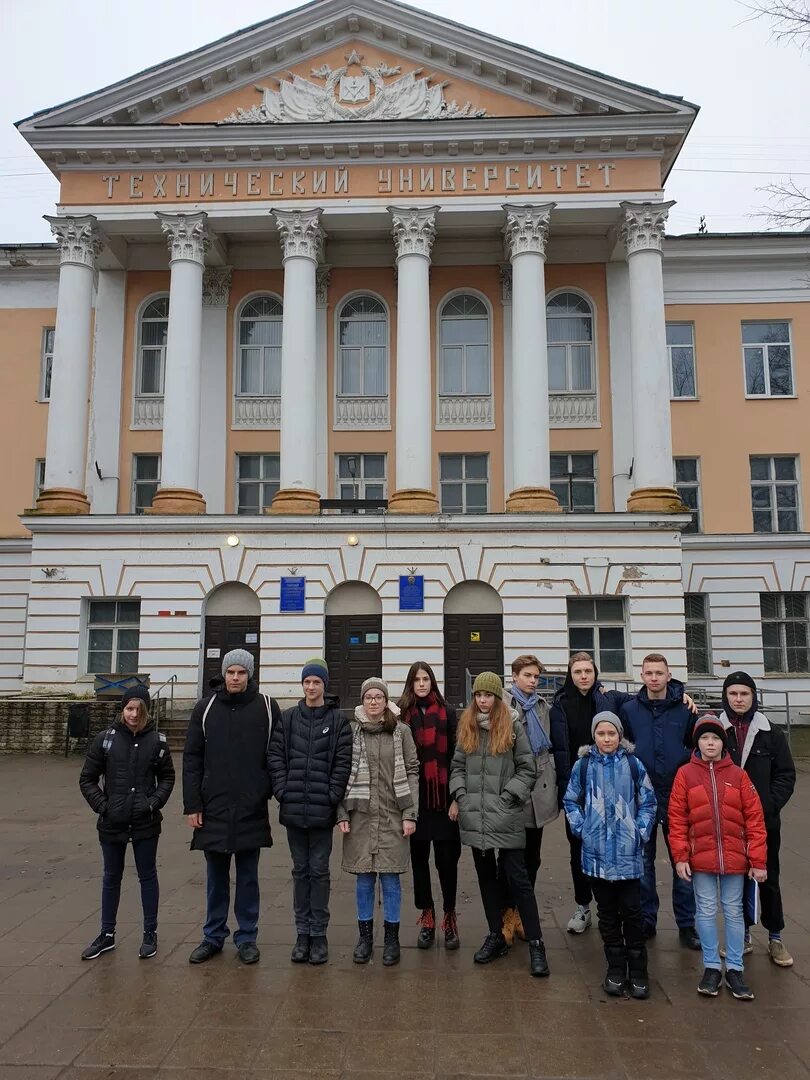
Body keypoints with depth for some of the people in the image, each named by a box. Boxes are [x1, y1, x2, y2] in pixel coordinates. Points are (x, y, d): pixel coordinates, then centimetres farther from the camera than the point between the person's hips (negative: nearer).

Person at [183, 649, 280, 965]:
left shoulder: (266, 707, -2)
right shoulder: (205, 708, 2)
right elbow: (191, 758, 3)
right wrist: (192, 804, -1)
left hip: (252, 809, -1)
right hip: (214, 809, 1)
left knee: (248, 877, 11)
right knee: (216, 877, 14)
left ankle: (247, 937, 25)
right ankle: (213, 936, 29)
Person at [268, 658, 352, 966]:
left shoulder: (338, 720, -1)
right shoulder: (289, 718, 6)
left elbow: (343, 762, -4)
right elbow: (275, 756, 4)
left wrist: (332, 797, -10)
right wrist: (283, 791, -4)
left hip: (322, 810, -2)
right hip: (293, 809, 2)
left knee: (319, 870, 4)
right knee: (300, 870, 11)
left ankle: (318, 933, 15)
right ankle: (302, 932, 21)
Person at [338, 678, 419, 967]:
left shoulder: (401, 731, 1)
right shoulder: (351, 731, 1)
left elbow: (412, 772, 1)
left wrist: (410, 814, -4)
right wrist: (342, 814, -2)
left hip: (393, 816, 0)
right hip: (360, 815, 1)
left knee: (390, 877, 5)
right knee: (364, 877, 9)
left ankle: (391, 938, 20)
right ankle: (365, 935, 24)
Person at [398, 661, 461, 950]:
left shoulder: (447, 712, 2)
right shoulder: (403, 714, 3)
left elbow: (455, 753, 0)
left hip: (442, 795, -1)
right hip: (415, 796, 1)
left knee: (447, 858, 3)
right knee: (419, 857, 10)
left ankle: (449, 917, 19)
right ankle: (427, 917, 24)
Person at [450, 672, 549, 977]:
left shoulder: (513, 726, -4)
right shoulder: (466, 727, 8)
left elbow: (527, 768, -3)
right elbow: (457, 766, 13)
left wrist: (508, 796, -10)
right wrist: (460, 795, 0)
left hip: (506, 818, -4)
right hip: (475, 817, 4)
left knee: (517, 878, -2)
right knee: (486, 876, 14)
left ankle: (536, 943, 8)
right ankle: (496, 936, 27)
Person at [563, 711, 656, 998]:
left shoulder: (633, 764, -2)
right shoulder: (583, 765, 0)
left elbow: (648, 802, 6)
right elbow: (571, 801, 10)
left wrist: (641, 832, -2)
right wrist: (580, 829, 0)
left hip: (628, 852, -1)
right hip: (597, 851, 1)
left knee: (632, 910, 2)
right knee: (607, 912, 11)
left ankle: (637, 970, 16)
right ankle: (615, 968, 23)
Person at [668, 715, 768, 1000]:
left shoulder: (737, 774, -1)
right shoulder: (685, 774, -4)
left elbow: (754, 818, 0)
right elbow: (677, 818, -3)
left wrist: (758, 861, -3)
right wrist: (680, 856, -8)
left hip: (734, 858, 1)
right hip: (701, 858, -1)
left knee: (733, 911, 10)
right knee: (706, 911, 7)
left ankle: (734, 969, 23)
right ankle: (711, 967, 21)